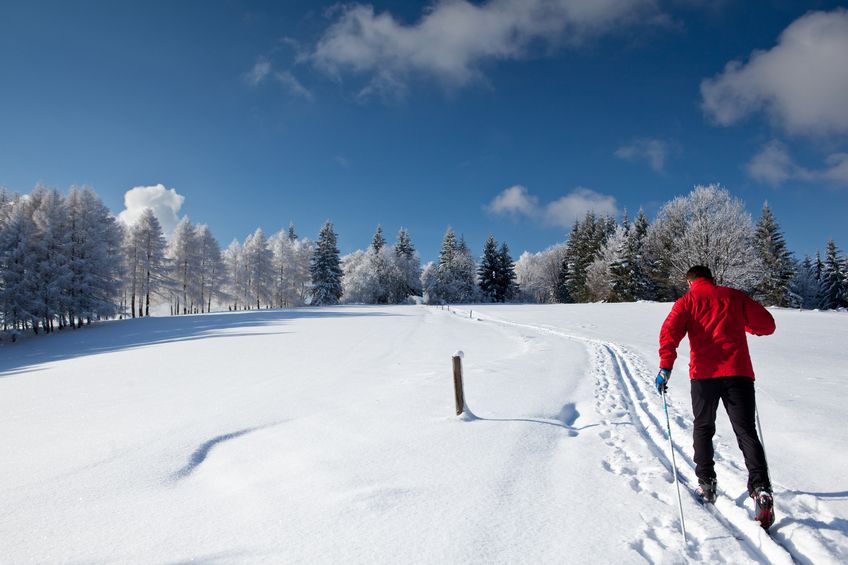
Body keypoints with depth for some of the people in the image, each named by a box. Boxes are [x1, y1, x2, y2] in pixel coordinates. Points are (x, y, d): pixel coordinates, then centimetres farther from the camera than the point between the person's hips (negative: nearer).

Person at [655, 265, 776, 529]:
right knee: (746, 431, 3)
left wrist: (665, 368, -14)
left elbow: (670, 331, -9)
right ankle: (761, 488, -14)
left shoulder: (687, 301, 8)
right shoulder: (735, 296, 13)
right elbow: (767, 325, 15)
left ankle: (706, 484, 18)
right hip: (738, 372, 1)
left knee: (703, 429, 17)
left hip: (704, 374, -1)